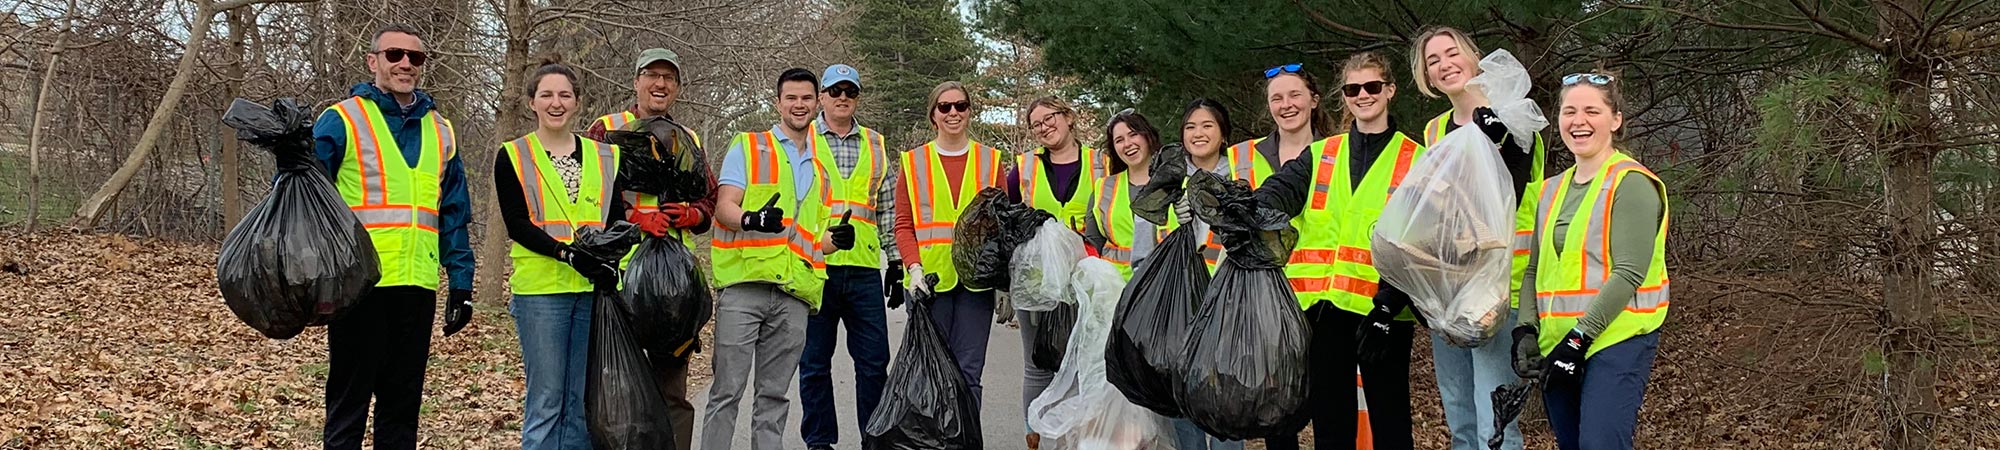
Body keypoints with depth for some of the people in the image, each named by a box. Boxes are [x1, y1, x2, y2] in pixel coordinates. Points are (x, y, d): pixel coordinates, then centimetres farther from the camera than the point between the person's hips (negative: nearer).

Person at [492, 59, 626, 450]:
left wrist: (611, 263, -10)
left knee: (583, 400, 6)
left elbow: (617, 220, 11)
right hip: (540, 289, -3)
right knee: (546, 399, -3)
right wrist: (569, 254, -18)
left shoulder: (604, 157, 14)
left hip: (595, 288, 3)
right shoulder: (513, 157, 5)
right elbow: (517, 224, -4)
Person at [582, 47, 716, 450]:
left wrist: (691, 215, -3)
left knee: (671, 379, 7)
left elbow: (710, 200, 19)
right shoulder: (605, 130, 6)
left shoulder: (688, 141, 20)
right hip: (620, 265, -4)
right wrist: (635, 218, -18)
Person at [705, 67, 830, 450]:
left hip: (794, 293, 5)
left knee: (774, 395, 7)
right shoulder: (748, 147, 7)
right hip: (744, 284, -5)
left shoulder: (819, 169, 22)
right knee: (728, 389, -5)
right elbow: (724, 207, -4)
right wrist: (752, 219, -25)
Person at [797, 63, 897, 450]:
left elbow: (888, 209, 18)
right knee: (815, 362, 4)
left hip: (864, 269, 2)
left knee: (874, 360, 3)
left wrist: (896, 261, 13)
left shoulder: (876, 146, 15)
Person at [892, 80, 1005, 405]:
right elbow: (904, 225, 4)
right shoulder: (914, 162, 8)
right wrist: (914, 267, -11)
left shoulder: (989, 160, 10)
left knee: (968, 371, 0)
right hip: (930, 279, 0)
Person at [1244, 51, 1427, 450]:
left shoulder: (1415, 161, 4)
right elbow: (1280, 191, -4)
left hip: (1382, 312, -3)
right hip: (1322, 309, 3)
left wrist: (1389, 304, -17)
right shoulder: (1321, 155, 14)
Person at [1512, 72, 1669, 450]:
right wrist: (1526, 330, 0)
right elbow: (1535, 270, 16)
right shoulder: (1553, 189, 15)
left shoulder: (1631, 183, -7)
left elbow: (1628, 273, -15)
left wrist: (1579, 337, -19)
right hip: (1556, 346, 7)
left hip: (1616, 341, -7)